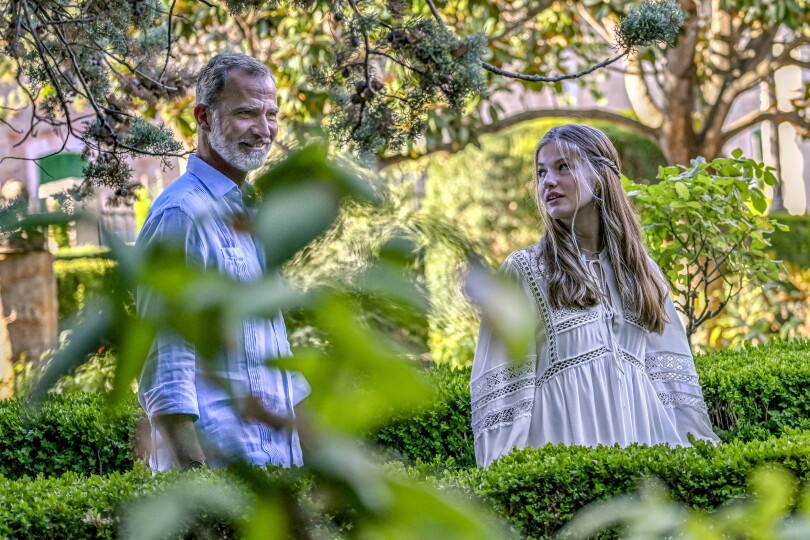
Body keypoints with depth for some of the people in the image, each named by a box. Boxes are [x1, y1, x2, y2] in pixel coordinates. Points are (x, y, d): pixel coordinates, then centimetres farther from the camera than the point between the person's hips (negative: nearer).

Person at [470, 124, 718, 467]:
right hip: (566, 438, -3)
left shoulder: (641, 270, 14)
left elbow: (672, 375, 15)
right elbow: (502, 385, -1)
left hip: (639, 435, 3)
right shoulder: (524, 271, 3)